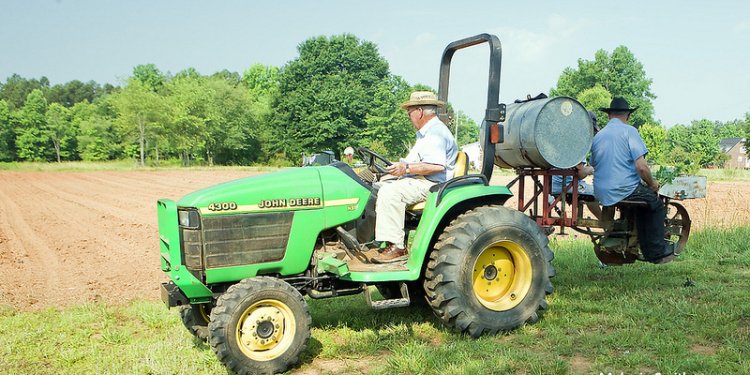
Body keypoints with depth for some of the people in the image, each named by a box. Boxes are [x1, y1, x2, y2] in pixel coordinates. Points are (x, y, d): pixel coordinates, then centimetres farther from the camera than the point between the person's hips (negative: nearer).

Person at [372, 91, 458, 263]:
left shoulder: (436, 132, -13)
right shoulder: (425, 133, 24)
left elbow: (437, 166, -27)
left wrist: (406, 168, -25)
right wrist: (399, 166, 16)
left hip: (431, 184, -12)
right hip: (418, 181, 12)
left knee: (390, 192, -30)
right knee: (377, 187, 6)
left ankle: (396, 247, -28)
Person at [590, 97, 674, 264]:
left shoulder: (597, 136, 11)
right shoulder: (629, 131, -7)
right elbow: (641, 166, -15)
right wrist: (652, 184, 3)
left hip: (601, 193, 7)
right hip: (625, 191, -6)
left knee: (643, 205, 29)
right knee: (656, 203, 18)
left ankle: (647, 251, 31)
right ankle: (658, 253, 21)